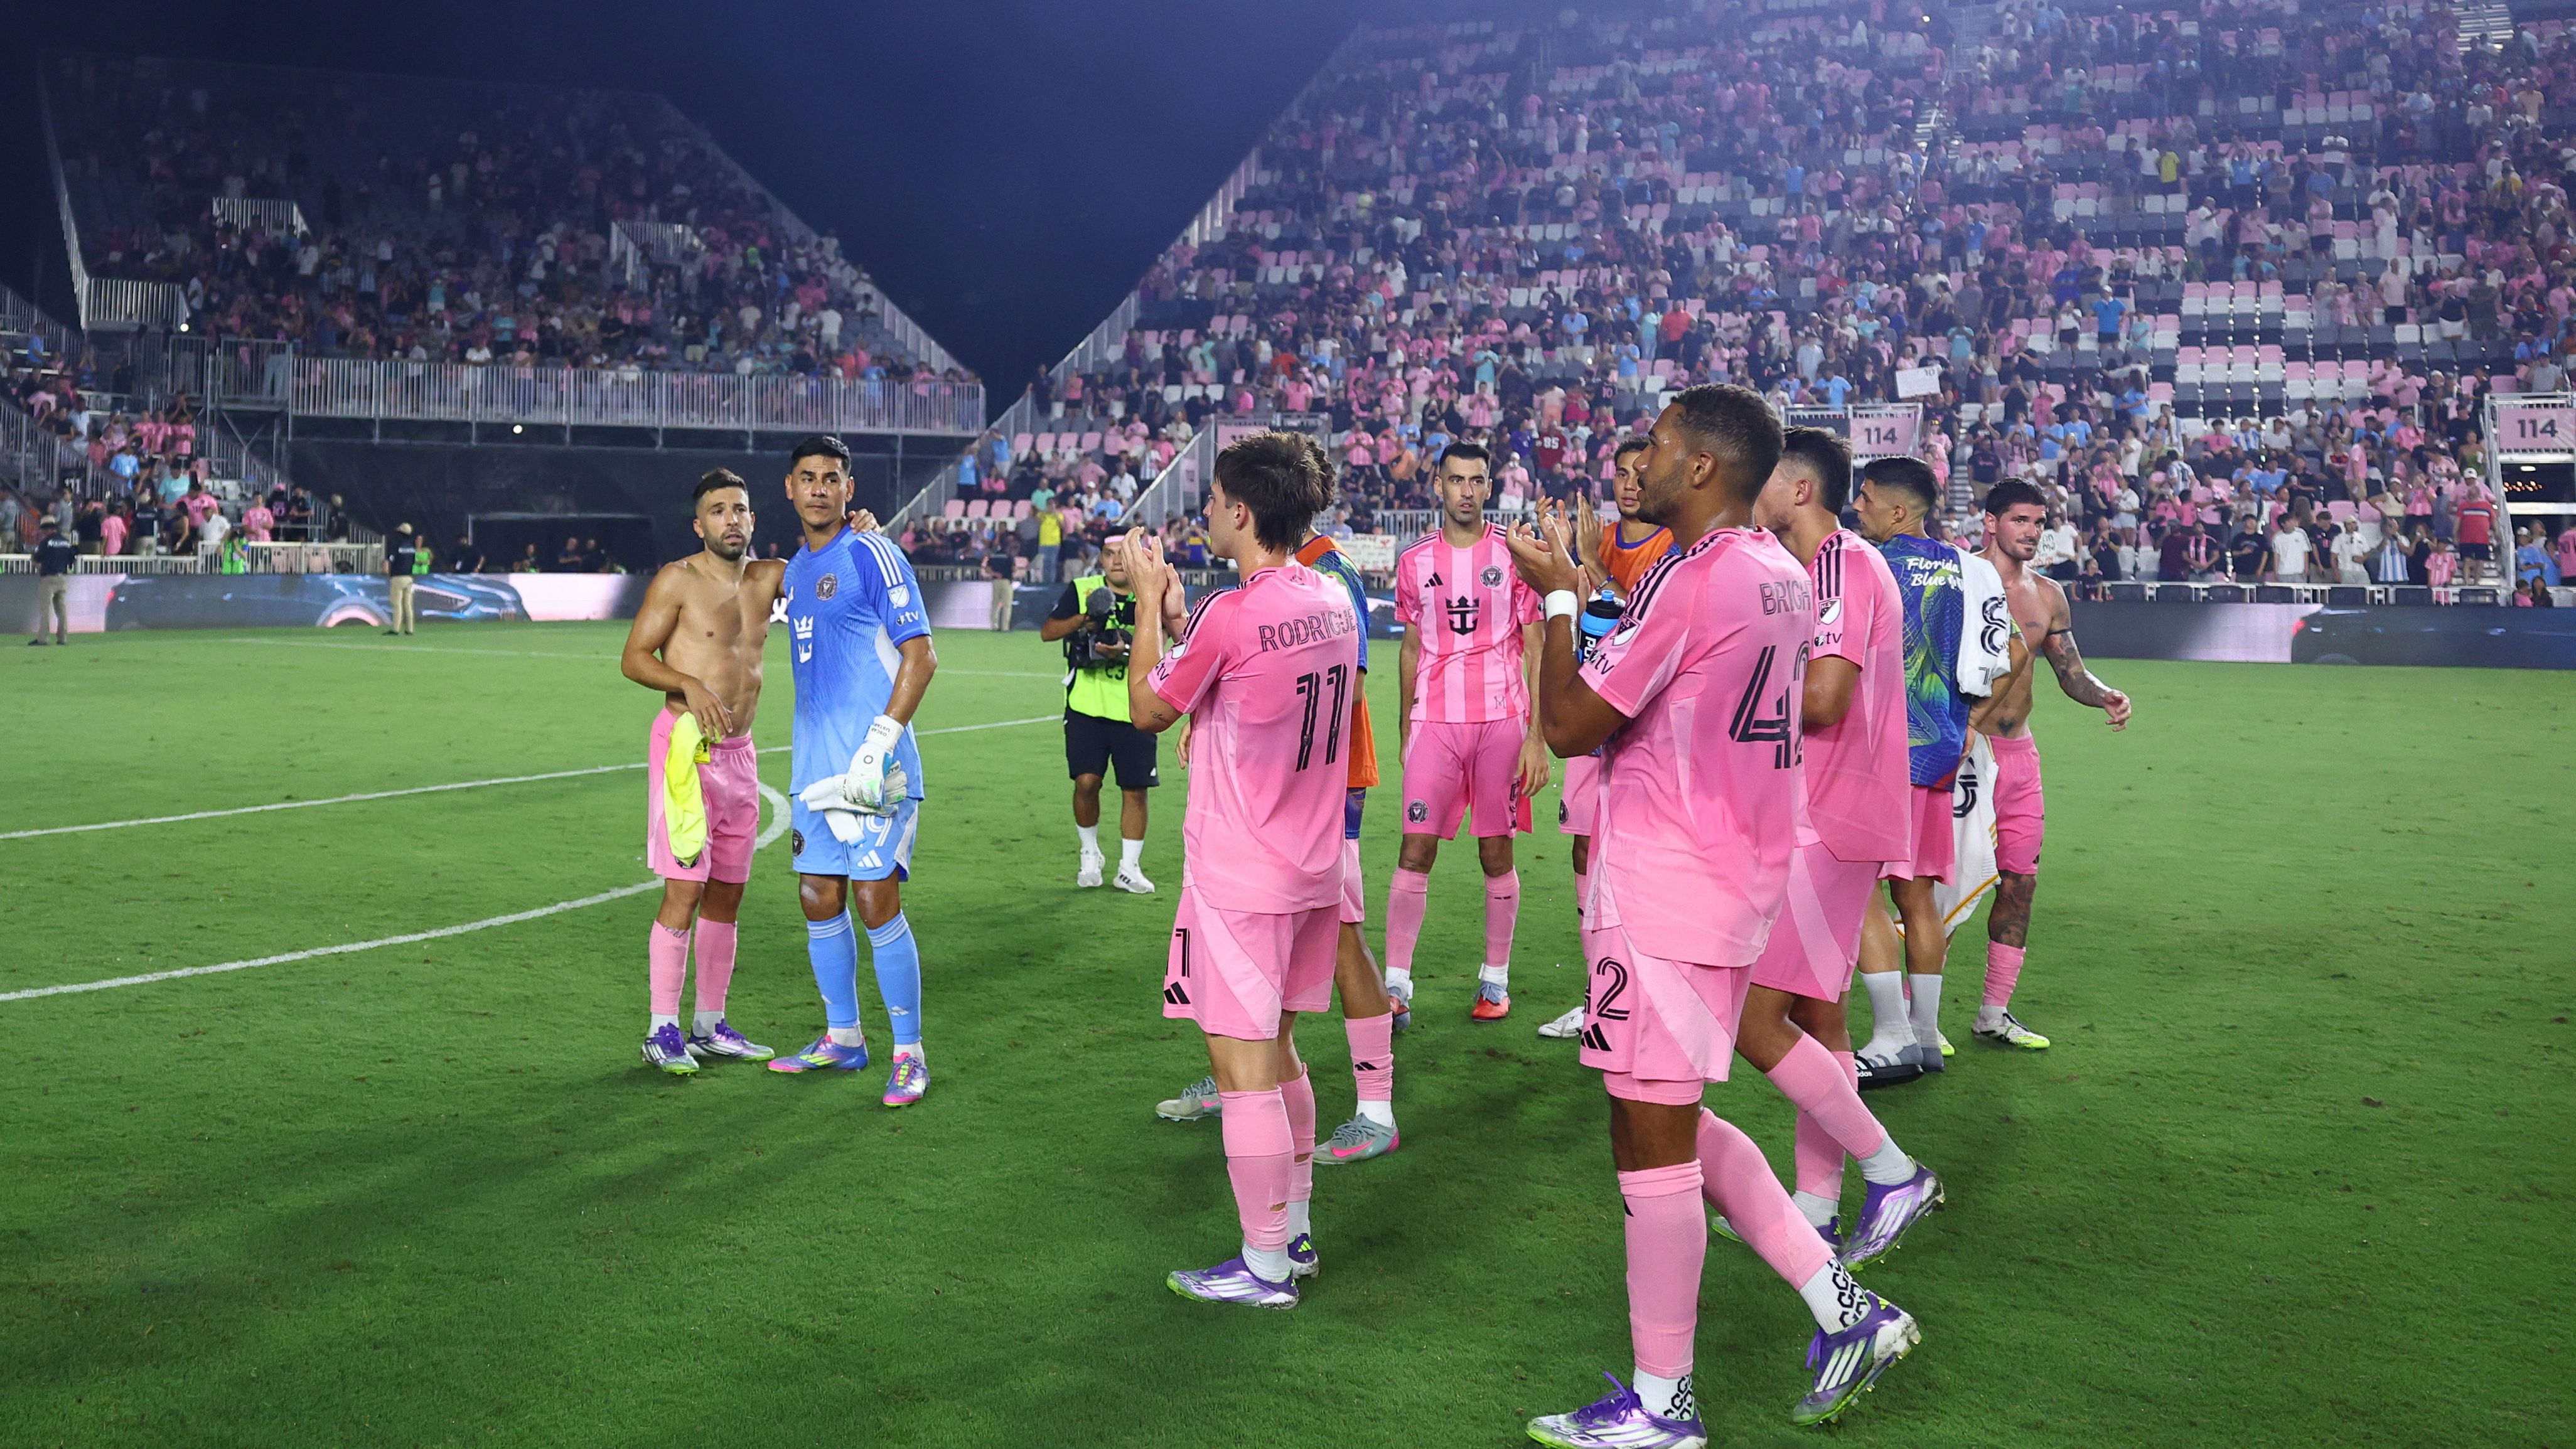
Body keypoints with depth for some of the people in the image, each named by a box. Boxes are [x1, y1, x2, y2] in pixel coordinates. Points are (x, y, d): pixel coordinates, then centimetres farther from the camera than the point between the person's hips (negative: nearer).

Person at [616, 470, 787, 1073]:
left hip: (740, 751, 6)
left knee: (727, 893, 10)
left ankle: (709, 1026, 19)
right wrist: (691, 685, -22)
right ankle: (662, 1031, -3)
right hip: (686, 747, -6)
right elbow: (633, 658, -6)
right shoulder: (678, 580, -5)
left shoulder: (769, 576, 9)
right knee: (684, 891, -9)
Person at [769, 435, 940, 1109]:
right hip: (814, 767, 8)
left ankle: (909, 1053, 2)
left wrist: (878, 747, -18)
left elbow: (920, 657, -12)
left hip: (872, 767, -8)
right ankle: (843, 1038, 25)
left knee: (876, 901, -8)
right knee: (819, 898, 11)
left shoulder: (872, 554, -7)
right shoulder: (795, 570, 16)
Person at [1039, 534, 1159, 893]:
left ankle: (1129, 868, 15)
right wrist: (1083, 619, -13)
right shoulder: (1082, 590, 5)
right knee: (1086, 780, -9)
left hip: (1133, 708, 1)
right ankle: (1090, 855, 16)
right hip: (1086, 705, 0)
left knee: (1135, 788, 1)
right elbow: (1047, 631, 4)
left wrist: (1126, 650, -21)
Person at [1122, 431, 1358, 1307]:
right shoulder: (1335, 603, 3)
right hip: (1311, 867, 8)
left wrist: (1150, 599, 4)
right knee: (1276, 1050, 21)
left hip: (1238, 879, -8)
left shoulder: (1230, 615, -21)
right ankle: (1295, 1230, 30)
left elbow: (1147, 710, -6)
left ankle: (1266, 1267, 9)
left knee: (1242, 1065, 1)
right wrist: (1177, 615, 16)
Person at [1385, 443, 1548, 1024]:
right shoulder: (1415, 561, 9)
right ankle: (1396, 985, -3)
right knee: (1416, 849, -5)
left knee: (1497, 854, 5)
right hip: (1434, 720, 2)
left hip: (1501, 720, -2)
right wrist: (1404, 730, 13)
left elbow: (1536, 650, 0)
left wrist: (1537, 736, -6)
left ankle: (1496, 980, 16)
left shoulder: (1514, 555, 1)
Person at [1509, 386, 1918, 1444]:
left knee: (1651, 1140, 1)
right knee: (1675, 1124, 20)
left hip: (1663, 899, -10)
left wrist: (1557, 596, -3)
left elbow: (1570, 726, -15)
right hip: (1738, 881, 10)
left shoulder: (1691, 580, -19)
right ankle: (1844, 1309, 19)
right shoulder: (1784, 578, 10)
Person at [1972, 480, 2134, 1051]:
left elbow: (2071, 672, 17)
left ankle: (1995, 1013, 19)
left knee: (2021, 880, 8)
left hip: (2021, 752, 7)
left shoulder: (2046, 593, 12)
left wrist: (2105, 698, -4)